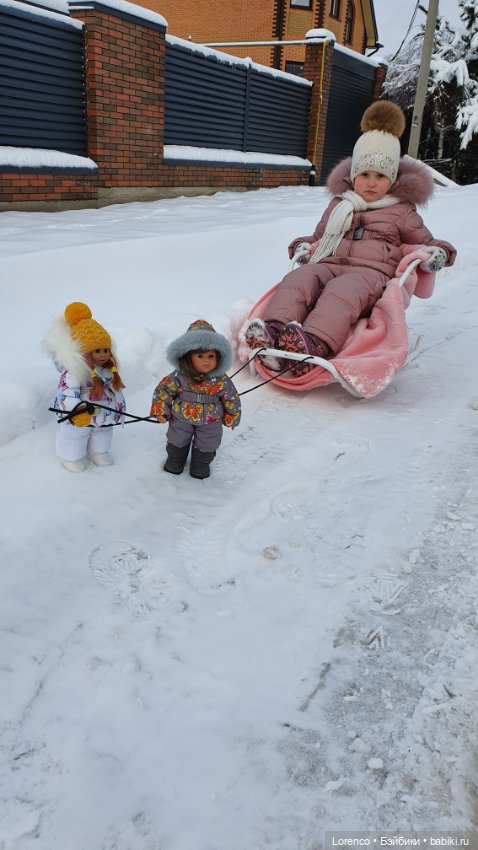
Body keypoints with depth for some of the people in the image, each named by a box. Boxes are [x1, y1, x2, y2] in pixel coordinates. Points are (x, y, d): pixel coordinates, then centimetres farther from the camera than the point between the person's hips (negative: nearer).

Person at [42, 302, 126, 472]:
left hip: (104, 414, 7)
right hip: (80, 415, -7)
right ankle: (72, 456, 40)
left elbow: (115, 388, 10)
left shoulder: (109, 370, -4)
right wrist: (77, 412, -51)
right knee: (75, 435, 14)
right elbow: (69, 393, -38)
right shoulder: (74, 372, -30)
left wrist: (120, 407, 18)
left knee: (103, 433, 28)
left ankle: (98, 451, 54)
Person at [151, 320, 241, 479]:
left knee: (206, 445, 20)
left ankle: (201, 464, 47)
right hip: (181, 419, 0)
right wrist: (161, 411, -6)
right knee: (177, 441, 23)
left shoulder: (222, 380, -22)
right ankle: (175, 459, 50)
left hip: (210, 422, 0)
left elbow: (231, 399, -7)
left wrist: (231, 418, 4)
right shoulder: (180, 377, -24)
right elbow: (164, 390, -10)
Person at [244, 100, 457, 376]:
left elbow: (426, 242, 27)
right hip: (329, 264, 4)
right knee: (298, 279, -31)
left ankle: (316, 344, -65)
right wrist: (303, 245, 17)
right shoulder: (339, 205, 31)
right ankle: (274, 332, -54)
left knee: (343, 289, -40)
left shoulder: (401, 211, 24)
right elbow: (318, 236, 40)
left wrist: (439, 252, 3)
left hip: (371, 271, -4)